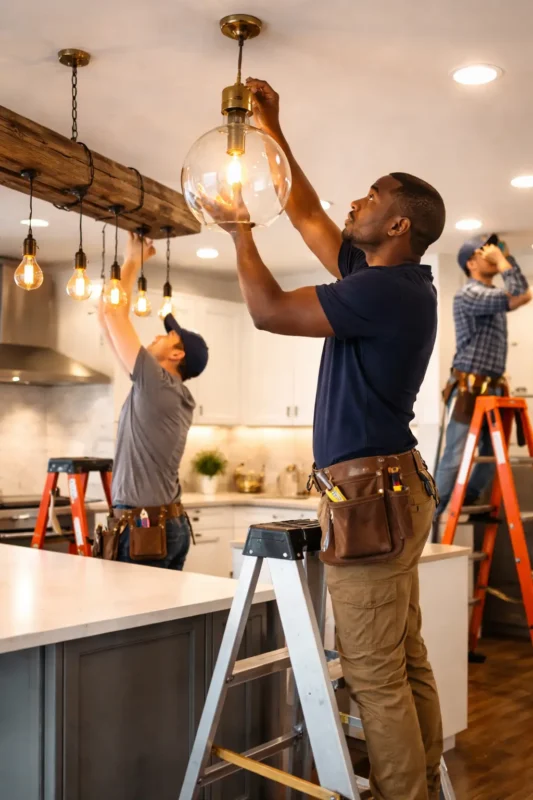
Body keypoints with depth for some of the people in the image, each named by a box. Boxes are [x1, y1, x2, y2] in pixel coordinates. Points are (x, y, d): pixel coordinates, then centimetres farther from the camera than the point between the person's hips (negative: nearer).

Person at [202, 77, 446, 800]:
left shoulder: (385, 291, -15)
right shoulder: (387, 280, 14)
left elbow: (269, 310, -14)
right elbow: (307, 215, 23)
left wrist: (239, 227, 1)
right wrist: (272, 130, 25)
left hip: (370, 495, -10)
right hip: (392, 488, 10)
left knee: (375, 674, -3)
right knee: (406, 661, 14)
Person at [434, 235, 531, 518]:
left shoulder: (494, 295, 18)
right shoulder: (468, 294, -12)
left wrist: (506, 255, 15)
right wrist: (501, 259, -9)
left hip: (493, 388, 9)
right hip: (469, 389, -9)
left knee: (492, 454, 11)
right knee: (455, 458, -9)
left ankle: (467, 504, 24)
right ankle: (431, 515, -3)